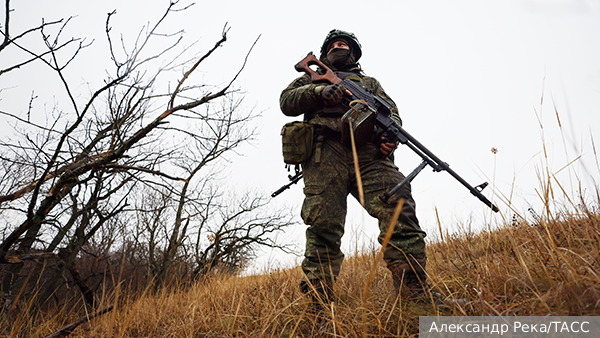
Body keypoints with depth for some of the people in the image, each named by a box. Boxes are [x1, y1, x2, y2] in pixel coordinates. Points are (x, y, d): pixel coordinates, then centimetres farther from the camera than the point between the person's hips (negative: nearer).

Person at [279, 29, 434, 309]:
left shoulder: (370, 83, 38)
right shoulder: (313, 77, 34)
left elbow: (390, 110, 22)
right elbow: (286, 102, 17)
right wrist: (319, 91, -2)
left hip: (369, 152, 2)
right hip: (326, 151, -1)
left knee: (399, 209, -21)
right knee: (323, 224, -16)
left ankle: (416, 294, -21)